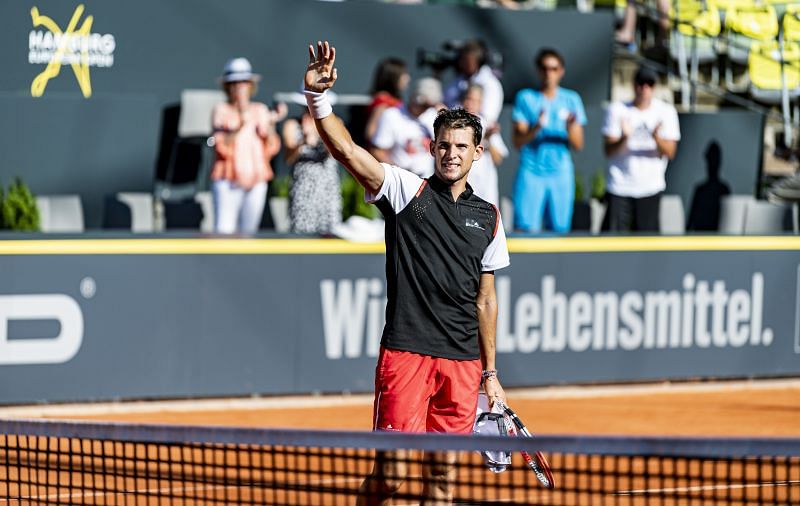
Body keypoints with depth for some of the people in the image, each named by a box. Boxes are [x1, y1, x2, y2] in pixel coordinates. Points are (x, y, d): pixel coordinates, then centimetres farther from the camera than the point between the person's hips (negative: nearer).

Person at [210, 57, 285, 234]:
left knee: (248, 232, 5)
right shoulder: (221, 110, 1)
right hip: (228, 181, -4)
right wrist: (241, 123, -24)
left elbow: (271, 149, 9)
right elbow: (222, 147, -12)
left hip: (256, 181, 4)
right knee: (223, 233, -15)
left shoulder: (260, 110, 12)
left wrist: (271, 125, -8)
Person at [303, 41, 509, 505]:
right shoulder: (407, 190, 2)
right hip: (406, 352, -4)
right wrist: (318, 96, -27)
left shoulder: (488, 216, 13)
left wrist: (490, 372, 18)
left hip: (463, 362, 4)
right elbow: (346, 149, -11)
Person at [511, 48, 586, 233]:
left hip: (561, 172, 2)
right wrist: (536, 127, -20)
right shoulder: (526, 98, 4)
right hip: (531, 171, -2)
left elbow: (578, 145, 5)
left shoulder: (572, 99, 8)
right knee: (525, 228, -11)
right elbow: (517, 141, -2)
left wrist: (570, 128, -15)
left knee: (560, 230, -2)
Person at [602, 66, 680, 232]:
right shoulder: (617, 110, 1)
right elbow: (609, 151, -5)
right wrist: (625, 138, -26)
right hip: (619, 187, -1)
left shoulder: (666, 111, 3)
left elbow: (670, 152, -4)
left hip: (650, 188, 1)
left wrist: (657, 138, -26)